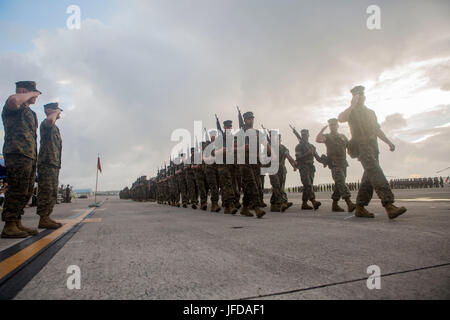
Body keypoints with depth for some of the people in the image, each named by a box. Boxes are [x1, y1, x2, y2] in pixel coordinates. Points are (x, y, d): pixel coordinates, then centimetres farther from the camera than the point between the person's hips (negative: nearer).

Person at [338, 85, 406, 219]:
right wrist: (353, 105, -9)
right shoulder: (351, 111, 8)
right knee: (375, 172, -23)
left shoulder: (371, 112, 27)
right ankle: (389, 205, -34)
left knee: (369, 177, 1)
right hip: (361, 145, -7)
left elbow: (377, 130, 28)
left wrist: (389, 142, 18)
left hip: (373, 146, 7)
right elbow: (341, 119, -16)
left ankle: (360, 208, 6)